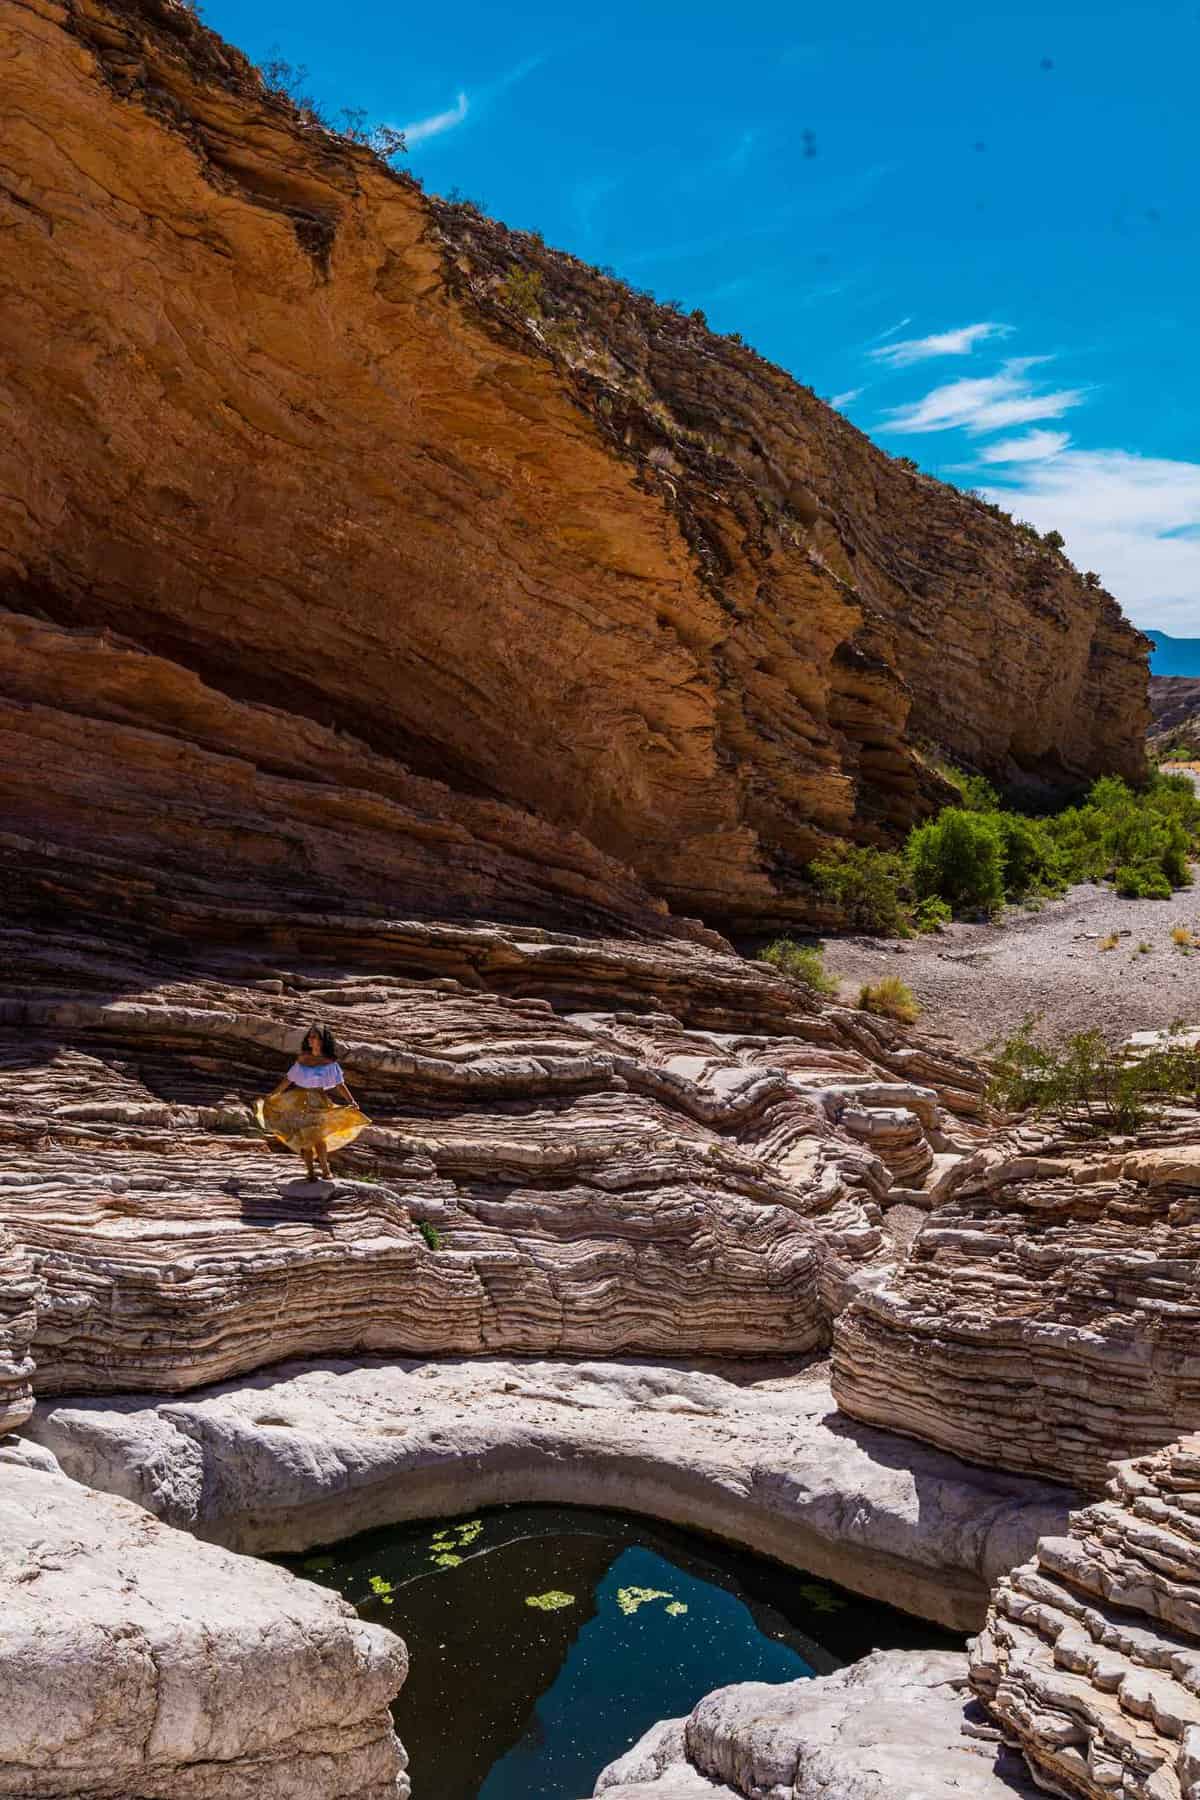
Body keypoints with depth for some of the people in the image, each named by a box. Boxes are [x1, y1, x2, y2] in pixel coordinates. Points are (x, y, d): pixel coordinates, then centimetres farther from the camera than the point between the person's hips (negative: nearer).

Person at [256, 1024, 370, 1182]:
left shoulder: (329, 1062, -3)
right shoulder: (302, 1058, 6)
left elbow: (340, 1085, -6)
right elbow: (288, 1079, 12)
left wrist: (351, 1101, -17)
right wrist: (272, 1095, 13)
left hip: (318, 1103, -3)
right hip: (300, 1102, 3)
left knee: (317, 1136, -16)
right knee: (304, 1138, 1)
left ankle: (325, 1168, 1)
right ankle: (311, 1172, 10)